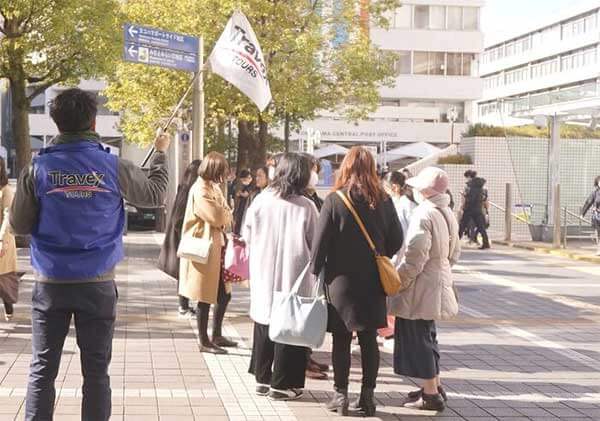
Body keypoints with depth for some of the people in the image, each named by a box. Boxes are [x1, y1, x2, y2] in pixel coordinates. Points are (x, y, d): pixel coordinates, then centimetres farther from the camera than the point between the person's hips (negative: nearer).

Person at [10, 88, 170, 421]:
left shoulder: (38, 168, -6)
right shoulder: (113, 167, -6)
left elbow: (19, 225, 0)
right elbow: (155, 194, 10)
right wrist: (161, 153, 26)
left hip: (51, 283, 0)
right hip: (97, 282, 0)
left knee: (42, 368, 8)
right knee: (96, 370, 8)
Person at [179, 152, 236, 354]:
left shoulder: (212, 187, 13)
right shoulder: (200, 190, -17)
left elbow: (224, 217, 14)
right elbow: (217, 217, -23)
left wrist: (224, 215, -7)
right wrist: (226, 213, -3)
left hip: (215, 248, 9)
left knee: (224, 294, 14)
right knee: (205, 298, 0)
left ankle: (216, 336, 27)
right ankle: (204, 342, 10)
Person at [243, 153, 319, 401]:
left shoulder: (261, 201, -4)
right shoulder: (306, 207, -12)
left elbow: (247, 237, 5)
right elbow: (316, 245, -5)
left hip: (264, 275, 4)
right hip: (294, 276, -3)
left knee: (265, 322, 15)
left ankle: (262, 378, 23)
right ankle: (282, 384, 8)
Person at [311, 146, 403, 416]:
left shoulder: (335, 200, -11)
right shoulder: (383, 201, -2)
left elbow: (321, 241, -10)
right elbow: (396, 240, 2)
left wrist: (315, 271, 1)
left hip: (341, 280, -2)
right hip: (373, 282, 3)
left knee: (341, 340, 6)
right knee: (369, 339, 9)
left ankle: (340, 396, 10)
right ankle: (367, 397, 11)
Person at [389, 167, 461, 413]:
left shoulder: (423, 214, -20)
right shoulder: (448, 214, 9)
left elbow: (415, 258, -24)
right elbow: (454, 253, 16)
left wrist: (396, 280, -16)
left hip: (421, 287, -9)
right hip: (438, 283, 9)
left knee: (418, 339, -1)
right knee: (427, 335, 21)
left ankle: (431, 395, 2)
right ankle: (434, 386, 29)